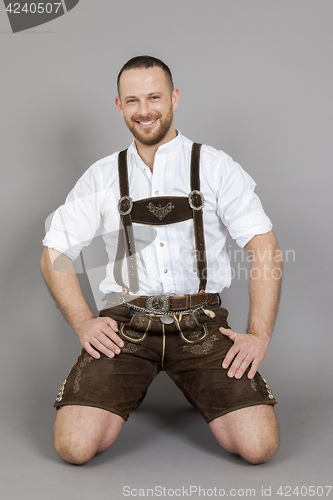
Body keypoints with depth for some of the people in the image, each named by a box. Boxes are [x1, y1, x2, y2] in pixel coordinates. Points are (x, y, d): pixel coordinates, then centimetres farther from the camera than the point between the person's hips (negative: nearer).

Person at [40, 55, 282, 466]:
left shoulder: (216, 167, 5)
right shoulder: (102, 177, 9)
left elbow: (264, 247, 1)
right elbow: (53, 255, 12)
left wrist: (259, 335, -9)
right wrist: (83, 323, -2)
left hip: (201, 323, 0)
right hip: (125, 325, 1)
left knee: (258, 446, -16)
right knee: (74, 446, -17)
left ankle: (200, 390, 17)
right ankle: (130, 392, 16)